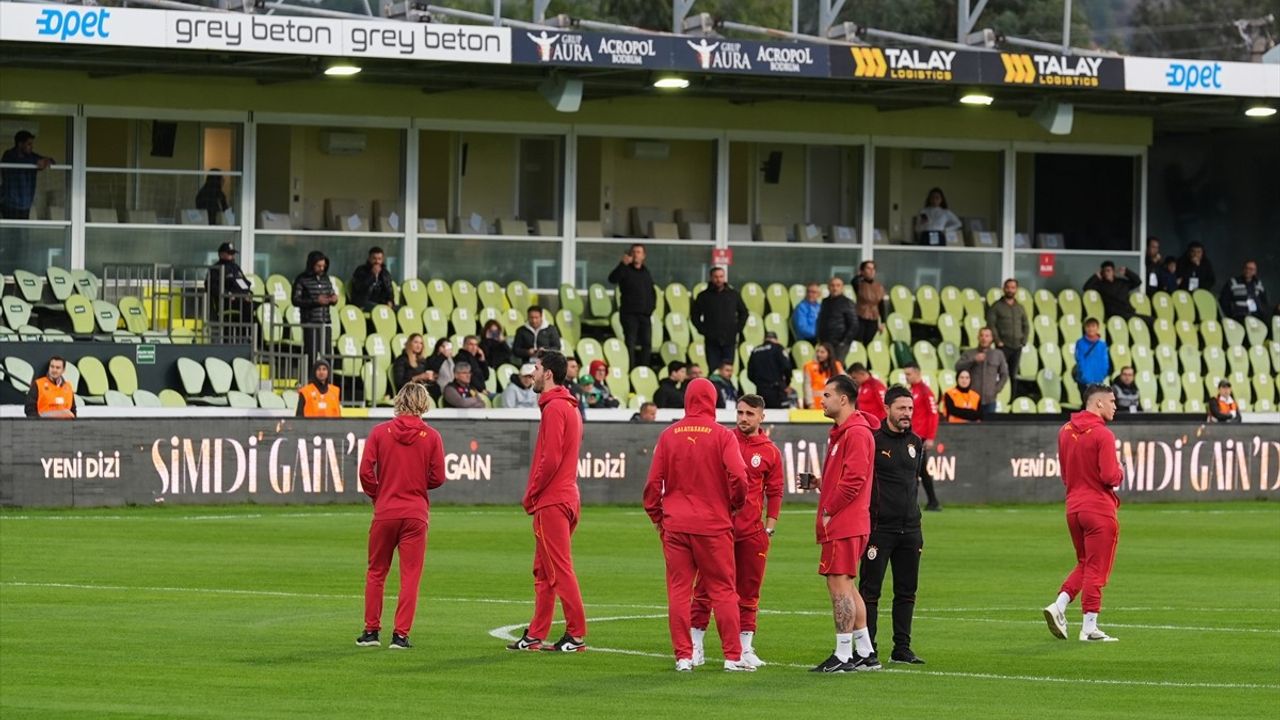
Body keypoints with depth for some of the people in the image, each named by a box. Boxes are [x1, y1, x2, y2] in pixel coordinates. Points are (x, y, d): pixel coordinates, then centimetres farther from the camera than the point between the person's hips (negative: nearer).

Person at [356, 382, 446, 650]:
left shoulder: (379, 432, -3)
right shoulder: (431, 436, -4)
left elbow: (366, 472, -6)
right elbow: (437, 478, -3)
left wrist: (377, 495, 11)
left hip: (385, 512, 1)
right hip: (416, 514, -1)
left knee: (376, 573, 13)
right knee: (410, 576, 3)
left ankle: (371, 631, 14)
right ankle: (400, 634, -2)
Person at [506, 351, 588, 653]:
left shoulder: (555, 408, -13)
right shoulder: (570, 407, 18)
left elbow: (551, 459, -20)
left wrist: (531, 494, -10)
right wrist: (534, 494, 15)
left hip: (551, 502, -10)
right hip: (565, 498, 10)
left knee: (559, 569, -7)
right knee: (543, 571, 13)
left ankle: (576, 635, -7)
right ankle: (535, 635, 17)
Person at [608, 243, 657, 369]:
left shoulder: (646, 272, 17)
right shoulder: (625, 270, 0)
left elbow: (652, 291, 25)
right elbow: (612, 278, -21)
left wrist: (652, 305, 10)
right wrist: (623, 264, -30)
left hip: (645, 313, 5)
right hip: (629, 313, -5)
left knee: (647, 343, 3)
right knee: (630, 343, -8)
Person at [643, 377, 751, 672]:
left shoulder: (669, 435, 2)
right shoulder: (722, 436, -6)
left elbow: (654, 481, 1)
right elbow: (738, 476, -15)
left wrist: (656, 515, 13)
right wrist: (735, 504, 4)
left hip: (675, 524, 2)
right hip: (714, 525, -2)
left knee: (679, 590, 6)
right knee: (723, 590, 5)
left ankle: (683, 656, 3)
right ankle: (732, 656, 3)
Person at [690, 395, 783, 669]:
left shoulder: (770, 452, 5)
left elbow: (774, 492, 10)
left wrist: (770, 527, 2)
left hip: (752, 531, 1)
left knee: (748, 590, 5)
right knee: (705, 587, 1)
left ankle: (745, 648, 11)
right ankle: (696, 645, 7)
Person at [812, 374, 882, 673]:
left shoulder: (857, 433, -14)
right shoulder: (841, 433, 18)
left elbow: (853, 480, -21)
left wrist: (829, 512, -15)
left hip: (843, 524, -11)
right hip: (843, 523, 11)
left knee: (839, 584, -8)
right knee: (845, 586, 14)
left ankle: (843, 656, -6)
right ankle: (865, 654, 18)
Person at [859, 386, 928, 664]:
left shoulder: (916, 443, 12)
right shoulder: (872, 441, -7)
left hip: (910, 529, 6)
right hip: (879, 527, -6)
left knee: (906, 591, 7)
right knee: (870, 590, -3)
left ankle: (902, 648, 13)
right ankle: (867, 649, -1)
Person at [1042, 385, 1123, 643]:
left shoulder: (1065, 432, 8)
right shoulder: (1102, 435, -15)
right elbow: (1109, 476, -19)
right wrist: (1120, 473, 0)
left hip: (1073, 506, 7)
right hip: (1099, 509, -7)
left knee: (1084, 564, 20)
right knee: (1096, 569, 0)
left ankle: (1059, 606, 4)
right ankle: (1089, 628, 1)